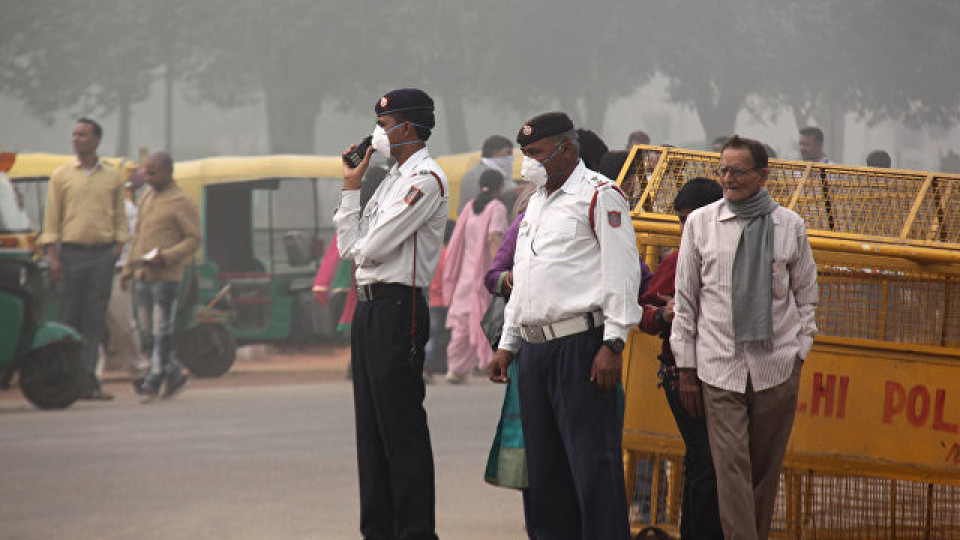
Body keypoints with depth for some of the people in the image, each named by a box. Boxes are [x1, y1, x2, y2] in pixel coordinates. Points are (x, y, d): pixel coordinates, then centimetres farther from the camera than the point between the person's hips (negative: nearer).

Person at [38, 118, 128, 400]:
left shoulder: (112, 176, 9)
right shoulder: (61, 175, 5)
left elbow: (119, 216, 13)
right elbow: (52, 218, 4)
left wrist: (119, 247, 2)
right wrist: (53, 256, -4)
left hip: (103, 254, 1)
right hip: (72, 252, -1)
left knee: (95, 318, -2)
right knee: (70, 316, -1)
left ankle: (87, 381, -3)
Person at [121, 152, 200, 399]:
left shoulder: (181, 203, -6)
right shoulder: (147, 198, 16)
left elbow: (194, 239, -9)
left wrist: (166, 256, -20)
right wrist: (128, 269, 18)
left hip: (166, 276, -8)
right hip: (142, 276, 8)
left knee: (162, 329, -6)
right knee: (147, 327, 8)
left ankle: (154, 381, -5)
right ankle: (174, 373, 19)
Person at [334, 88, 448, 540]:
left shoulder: (426, 179, -11)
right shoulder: (390, 180, 20)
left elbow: (373, 247, -17)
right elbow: (349, 246, 17)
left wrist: (360, 247, 6)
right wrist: (351, 188, 13)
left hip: (398, 307, -10)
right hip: (368, 308, 10)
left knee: (402, 429, -9)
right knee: (371, 428, 11)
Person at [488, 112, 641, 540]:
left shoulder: (599, 195, -4)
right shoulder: (535, 203, 22)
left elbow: (622, 272, -11)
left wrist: (612, 344, -17)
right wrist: (507, 345, 23)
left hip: (581, 343, -8)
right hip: (535, 348, 8)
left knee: (592, 461, -11)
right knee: (544, 467, 9)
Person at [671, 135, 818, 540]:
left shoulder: (789, 226, 6)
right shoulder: (700, 224, 5)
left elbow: (806, 294, 14)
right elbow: (685, 298, 8)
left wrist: (800, 351, 4)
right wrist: (686, 367, 5)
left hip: (777, 366, 1)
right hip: (720, 367, -1)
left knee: (766, 468, 5)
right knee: (731, 467, -10)